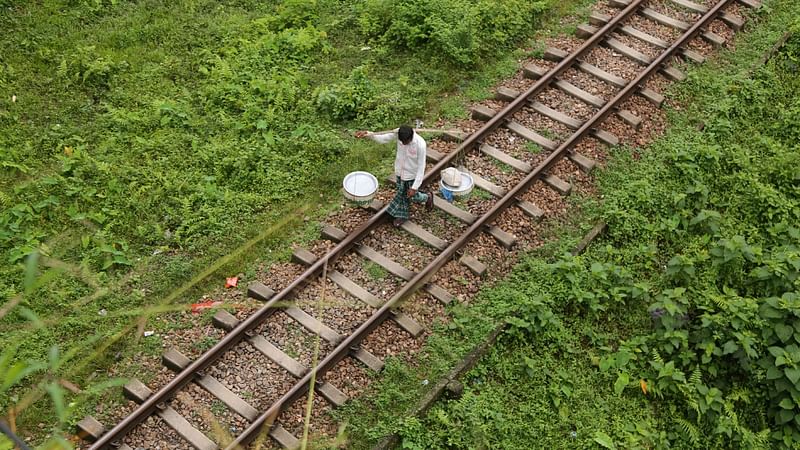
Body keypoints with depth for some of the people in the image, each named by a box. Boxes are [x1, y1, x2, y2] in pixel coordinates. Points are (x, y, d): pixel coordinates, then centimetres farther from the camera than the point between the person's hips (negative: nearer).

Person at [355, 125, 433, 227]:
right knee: (401, 193, 22)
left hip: (413, 175, -4)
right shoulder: (398, 133, -25)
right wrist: (369, 134, -29)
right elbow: (383, 138, -10)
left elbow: (421, 167, -26)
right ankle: (402, 215, 46)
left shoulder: (420, 144, -36)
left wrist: (415, 187, -22)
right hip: (400, 171, 4)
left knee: (412, 196, 17)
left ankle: (427, 197, 49)